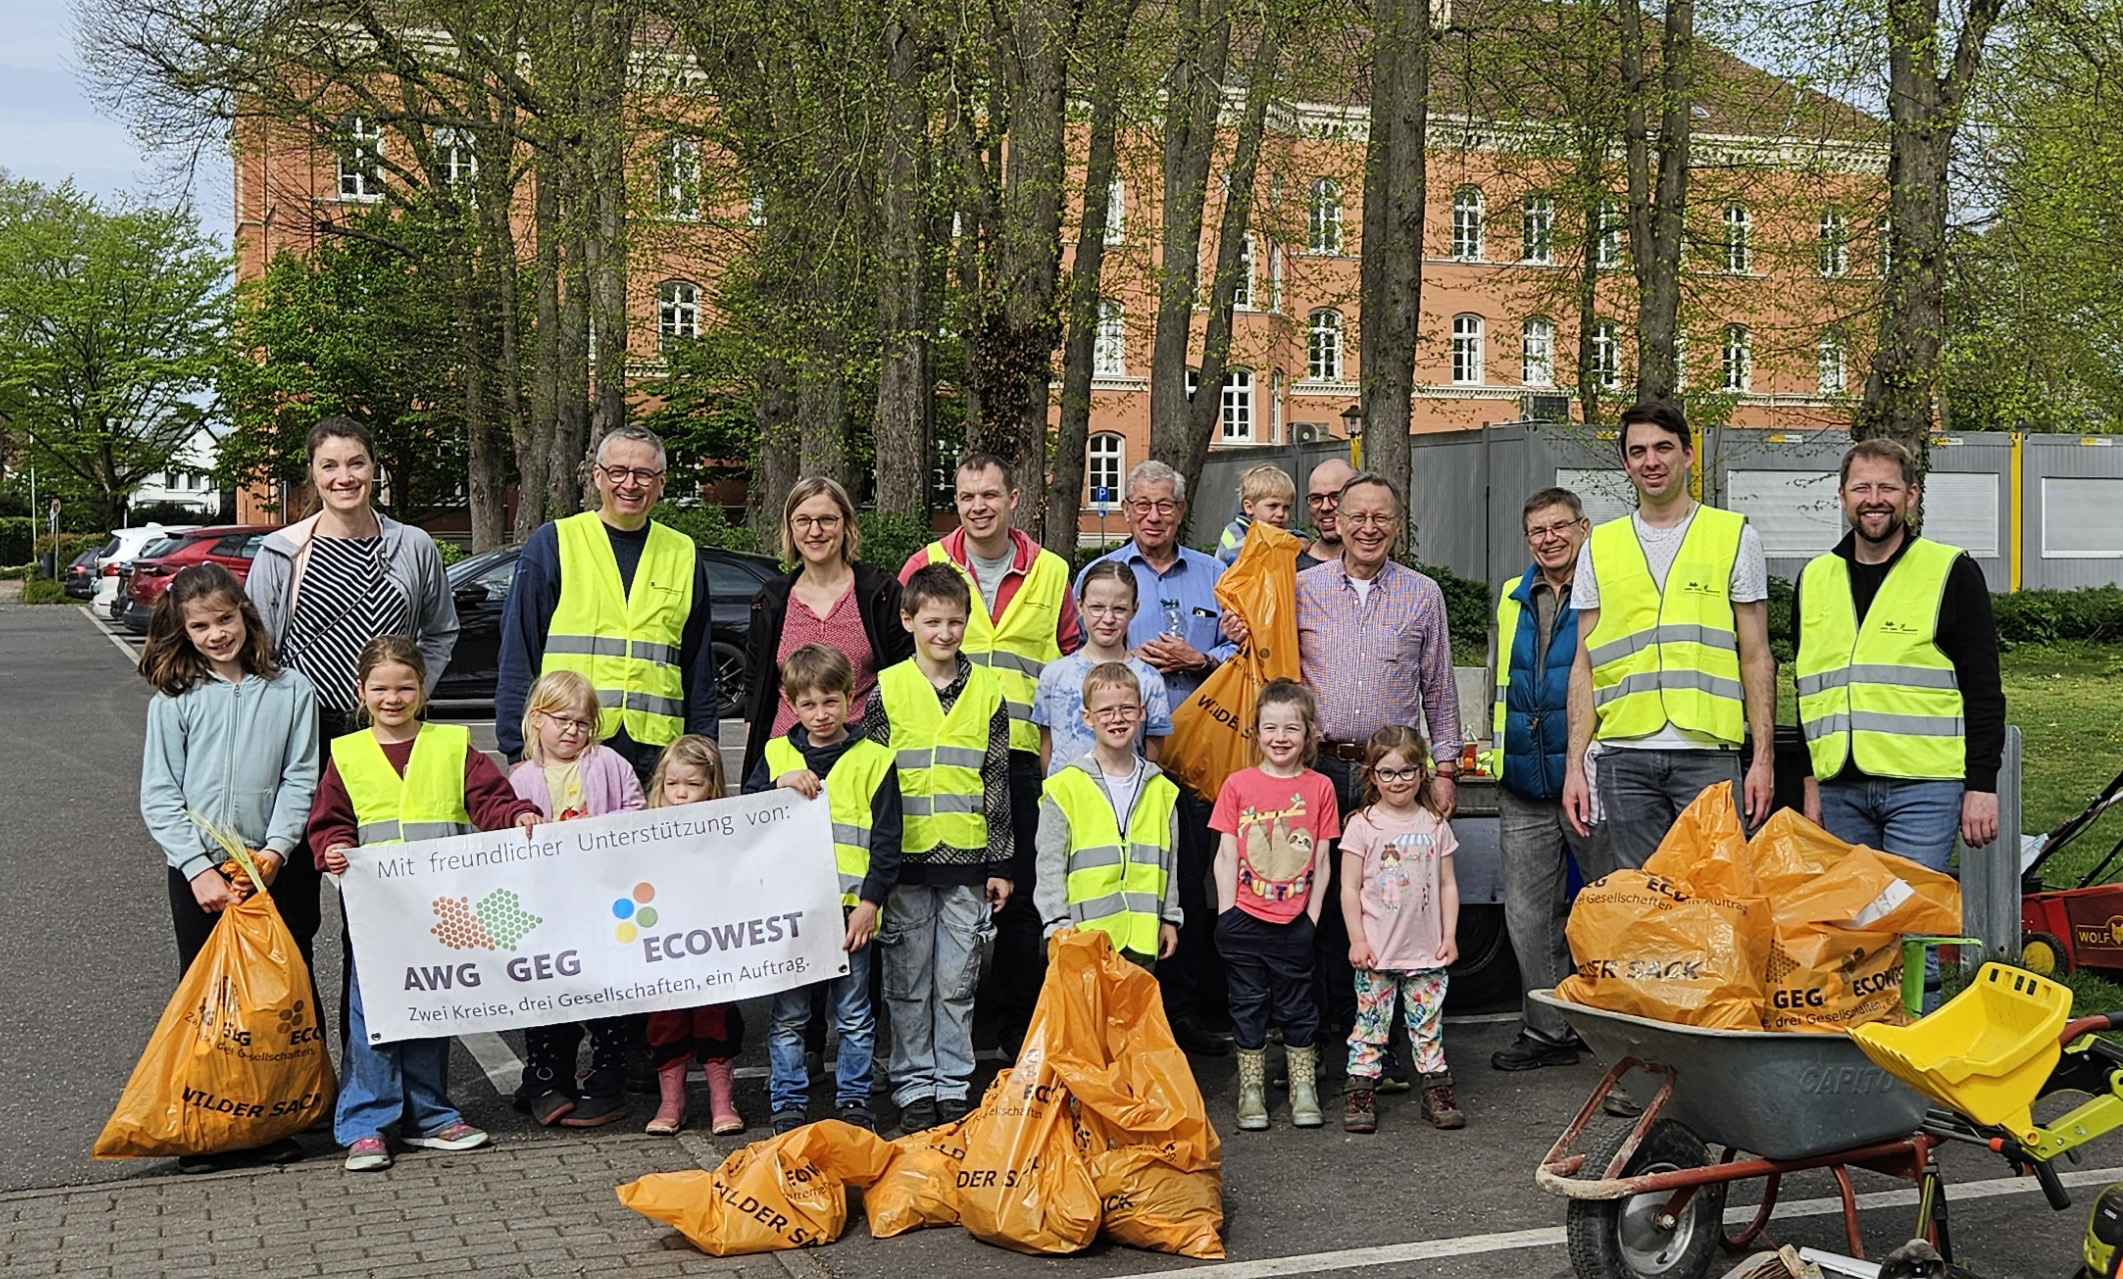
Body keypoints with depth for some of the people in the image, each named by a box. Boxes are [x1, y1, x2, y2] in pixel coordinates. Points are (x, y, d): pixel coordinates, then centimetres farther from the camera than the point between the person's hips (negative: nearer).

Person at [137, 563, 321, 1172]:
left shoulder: (291, 690, 3)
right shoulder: (174, 699, 2)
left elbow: (300, 780, 0)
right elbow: (159, 796, -1)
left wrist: (276, 850, -13)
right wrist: (200, 869, -11)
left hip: (278, 866, 0)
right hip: (199, 870, 0)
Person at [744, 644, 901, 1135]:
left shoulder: (873, 760, 3)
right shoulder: (775, 755, 9)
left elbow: (886, 842, 1)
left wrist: (869, 902, -6)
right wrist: (780, 785, -13)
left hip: (849, 909, -1)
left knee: (854, 1015, 8)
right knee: (788, 1016, 7)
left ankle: (853, 1101, 20)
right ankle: (788, 1104, 18)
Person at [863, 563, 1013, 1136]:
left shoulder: (987, 689, 6)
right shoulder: (888, 687, 2)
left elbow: (998, 779, 8)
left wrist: (1000, 862, 5)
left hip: (967, 858, 1)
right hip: (905, 857, -1)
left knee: (957, 983, 6)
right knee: (908, 982, 5)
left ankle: (954, 1085, 16)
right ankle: (913, 1086, 15)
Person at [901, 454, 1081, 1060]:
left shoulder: (1051, 573, 9)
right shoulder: (926, 566, 5)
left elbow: (1072, 663, 15)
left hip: (1022, 757, 1)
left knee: (1021, 898, 5)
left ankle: (1021, 1033, 17)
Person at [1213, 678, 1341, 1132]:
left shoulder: (1319, 788, 0)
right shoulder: (1238, 784, 0)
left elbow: (1322, 860, 3)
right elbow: (1226, 856, 0)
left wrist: (1312, 916, -1)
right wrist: (1226, 916, -4)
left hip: (1295, 922, 0)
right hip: (1245, 920, 0)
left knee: (1297, 1005, 9)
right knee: (1249, 1005, 8)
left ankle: (1304, 1088, 20)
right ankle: (1251, 1089, 18)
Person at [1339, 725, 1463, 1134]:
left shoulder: (1435, 825, 6)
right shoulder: (1362, 825, -3)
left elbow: (1448, 885, 9)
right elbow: (1350, 889, -3)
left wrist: (1450, 935, 4)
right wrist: (1357, 939, -7)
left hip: (1426, 950, 2)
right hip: (1376, 951, -2)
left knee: (1429, 1024, 7)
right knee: (1370, 1023, 2)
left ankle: (1437, 1092, 15)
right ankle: (1361, 1095, 8)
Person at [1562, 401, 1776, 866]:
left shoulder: (1735, 536, 8)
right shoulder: (1599, 546, 13)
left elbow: (1756, 659, 7)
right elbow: (1585, 665, 13)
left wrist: (1763, 757, -2)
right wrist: (1574, 765, 5)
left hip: (1709, 753, -2)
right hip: (1624, 757, 2)